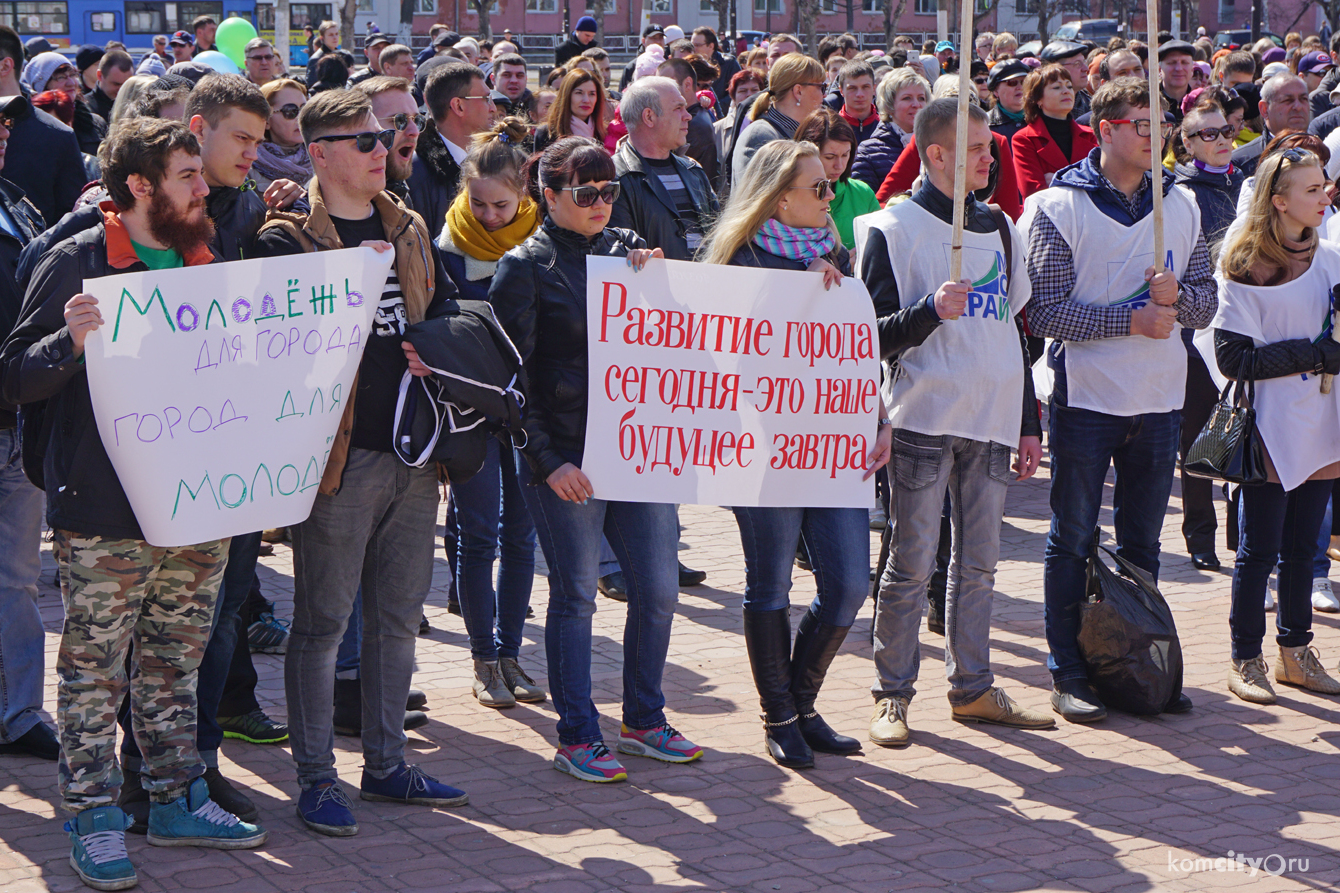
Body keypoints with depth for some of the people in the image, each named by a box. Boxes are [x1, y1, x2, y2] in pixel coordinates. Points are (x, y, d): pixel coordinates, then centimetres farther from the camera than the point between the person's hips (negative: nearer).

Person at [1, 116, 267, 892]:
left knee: (176, 665, 15)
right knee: (95, 673, 2)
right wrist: (72, 341, -28)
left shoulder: (206, 261, 13)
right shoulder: (77, 263, -8)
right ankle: (96, 821, 10)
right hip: (106, 515, -6)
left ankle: (180, 800, 25)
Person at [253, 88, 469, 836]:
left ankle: (387, 764, 25)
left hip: (412, 450, 7)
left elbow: (447, 307, 19)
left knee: (399, 616, 14)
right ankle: (317, 778, 10)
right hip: (341, 454, -6)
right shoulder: (289, 237, -6)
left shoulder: (409, 229, 14)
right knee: (323, 620, 1)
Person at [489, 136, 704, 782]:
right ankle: (577, 737, 12)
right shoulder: (525, 267, -2)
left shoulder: (628, 250, 12)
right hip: (567, 456, -5)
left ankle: (643, 720, 22)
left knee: (658, 588, 7)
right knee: (575, 595, 1)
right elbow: (513, 375, -5)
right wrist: (545, 459, -12)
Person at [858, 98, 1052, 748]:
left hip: (992, 424, 5)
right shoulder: (892, 229, -3)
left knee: (977, 563, 9)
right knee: (911, 565, -2)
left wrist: (1029, 423, 17)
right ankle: (892, 694, 7)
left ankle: (972, 688, 17)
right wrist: (931, 310, -24)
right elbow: (874, 335, -6)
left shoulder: (999, 228, 15)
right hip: (923, 421, -5)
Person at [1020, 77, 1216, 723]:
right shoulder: (1058, 208, -7)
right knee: (1072, 542, 3)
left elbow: (1206, 303, 9)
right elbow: (1044, 312, -13)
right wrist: (1131, 318, -19)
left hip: (1158, 401, 4)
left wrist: (1176, 295, -13)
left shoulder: (1181, 207, 8)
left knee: (1143, 543, 13)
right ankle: (1068, 673, 11)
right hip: (1085, 397, -4)